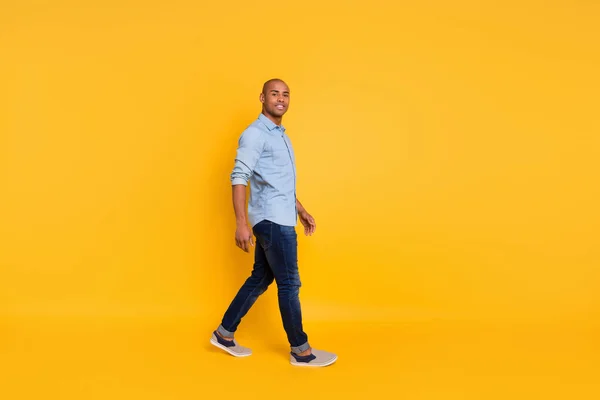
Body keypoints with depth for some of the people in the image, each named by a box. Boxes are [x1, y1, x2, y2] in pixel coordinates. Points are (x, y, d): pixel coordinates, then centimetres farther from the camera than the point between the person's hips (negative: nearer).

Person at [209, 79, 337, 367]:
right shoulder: (255, 134, -11)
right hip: (273, 220, -9)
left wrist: (301, 209, 25)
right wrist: (242, 223, -25)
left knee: (260, 279, 14)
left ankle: (224, 334, 24)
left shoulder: (280, 134, 18)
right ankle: (301, 351, 11)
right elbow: (239, 178, -18)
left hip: (279, 218, 9)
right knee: (289, 283, -1)